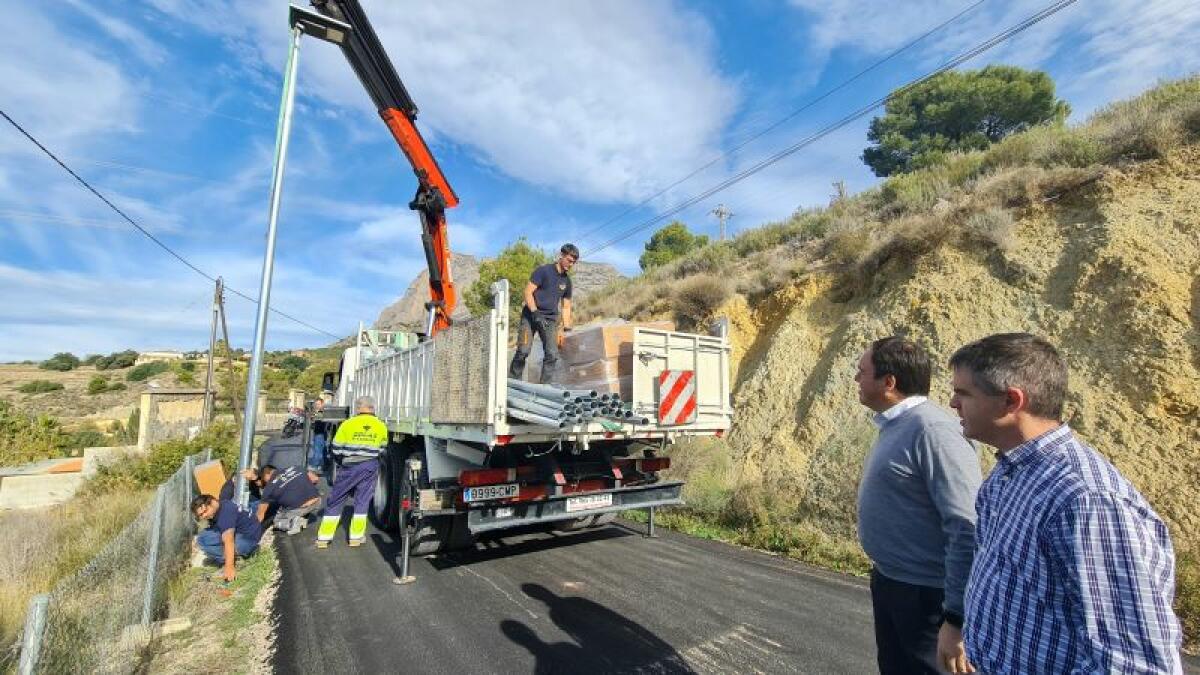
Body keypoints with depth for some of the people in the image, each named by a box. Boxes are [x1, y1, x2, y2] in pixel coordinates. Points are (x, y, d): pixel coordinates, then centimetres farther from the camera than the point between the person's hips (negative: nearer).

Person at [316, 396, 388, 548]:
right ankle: (356, 536, 15)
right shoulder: (381, 427, -2)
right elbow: (382, 449, 8)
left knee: (334, 501, 13)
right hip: (370, 467, 2)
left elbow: (336, 449, -3)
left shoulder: (348, 424, -9)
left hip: (350, 467, -2)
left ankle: (324, 537, 16)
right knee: (362, 501, 12)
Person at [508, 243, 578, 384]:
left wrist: (566, 328, 9)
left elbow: (566, 307, 17)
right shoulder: (543, 271, -4)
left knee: (552, 354, -8)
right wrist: (535, 313, -20)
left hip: (550, 319, 5)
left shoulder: (566, 281, 13)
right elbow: (528, 292, -10)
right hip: (531, 315, -5)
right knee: (523, 350, -16)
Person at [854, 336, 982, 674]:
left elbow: (968, 530, -27)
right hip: (887, 582, 9)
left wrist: (956, 619, -25)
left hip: (925, 593, -8)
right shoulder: (896, 424, 5)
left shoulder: (932, 429, -24)